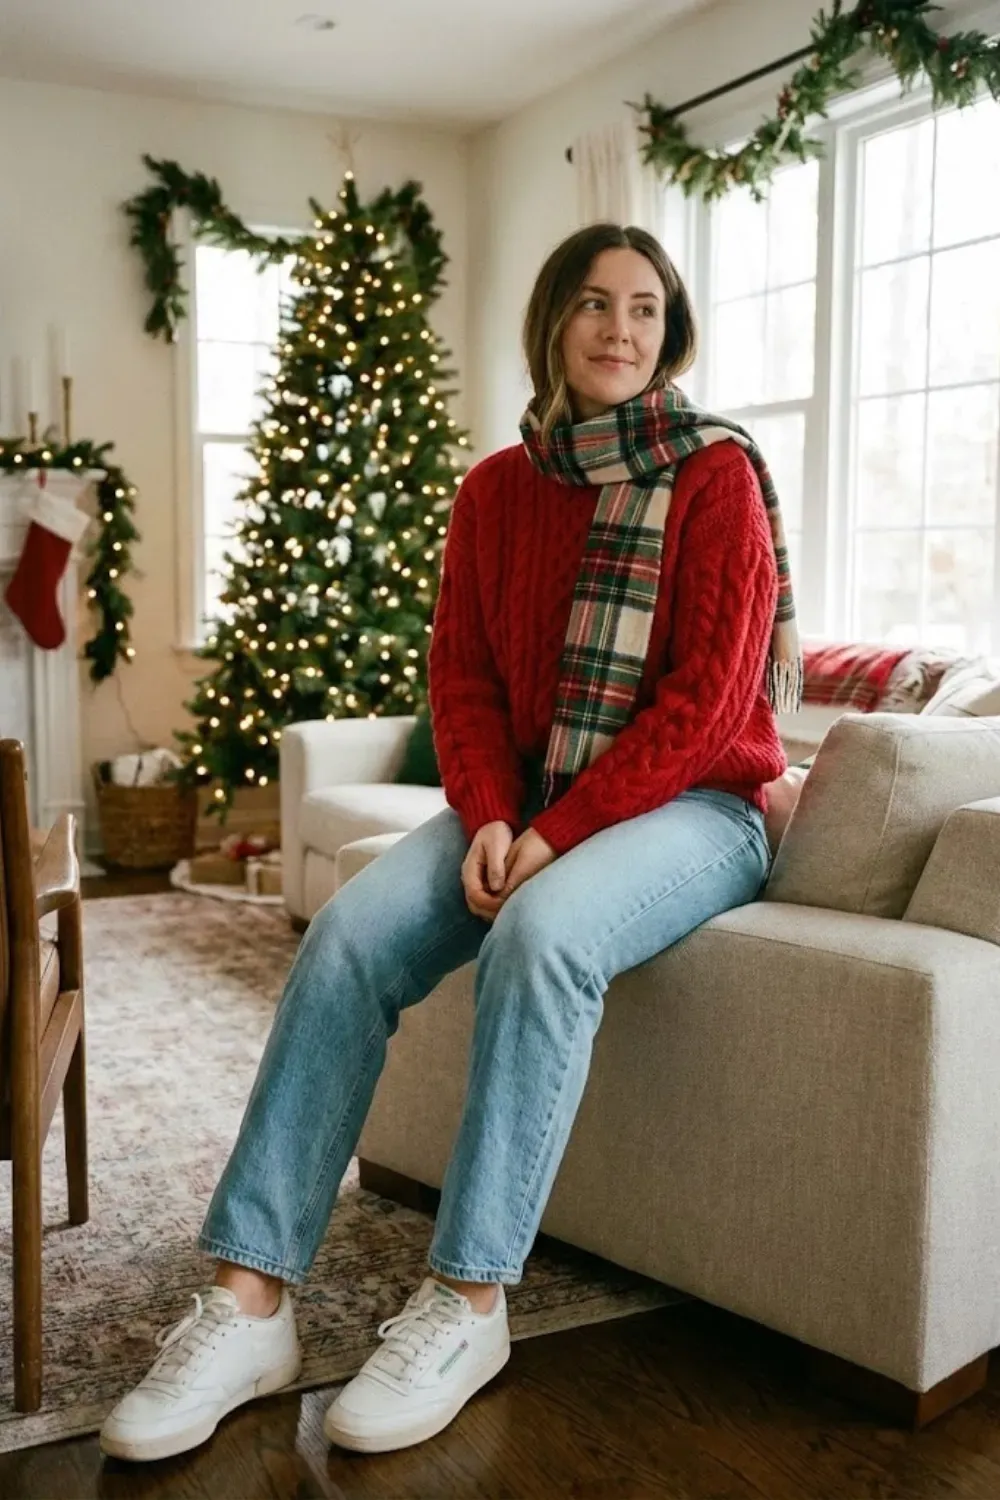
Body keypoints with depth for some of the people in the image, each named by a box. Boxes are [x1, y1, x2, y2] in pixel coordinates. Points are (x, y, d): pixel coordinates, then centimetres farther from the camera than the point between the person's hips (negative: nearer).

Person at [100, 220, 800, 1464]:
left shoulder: (716, 474, -6)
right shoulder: (495, 489, 8)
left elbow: (706, 694, -13)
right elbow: (461, 674, 5)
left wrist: (557, 835, -20)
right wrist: (490, 818, -14)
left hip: (688, 802, -4)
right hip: (526, 805, 5)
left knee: (539, 934, -36)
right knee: (348, 934, -21)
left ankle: (466, 1303, -22)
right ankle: (251, 1298, -19)